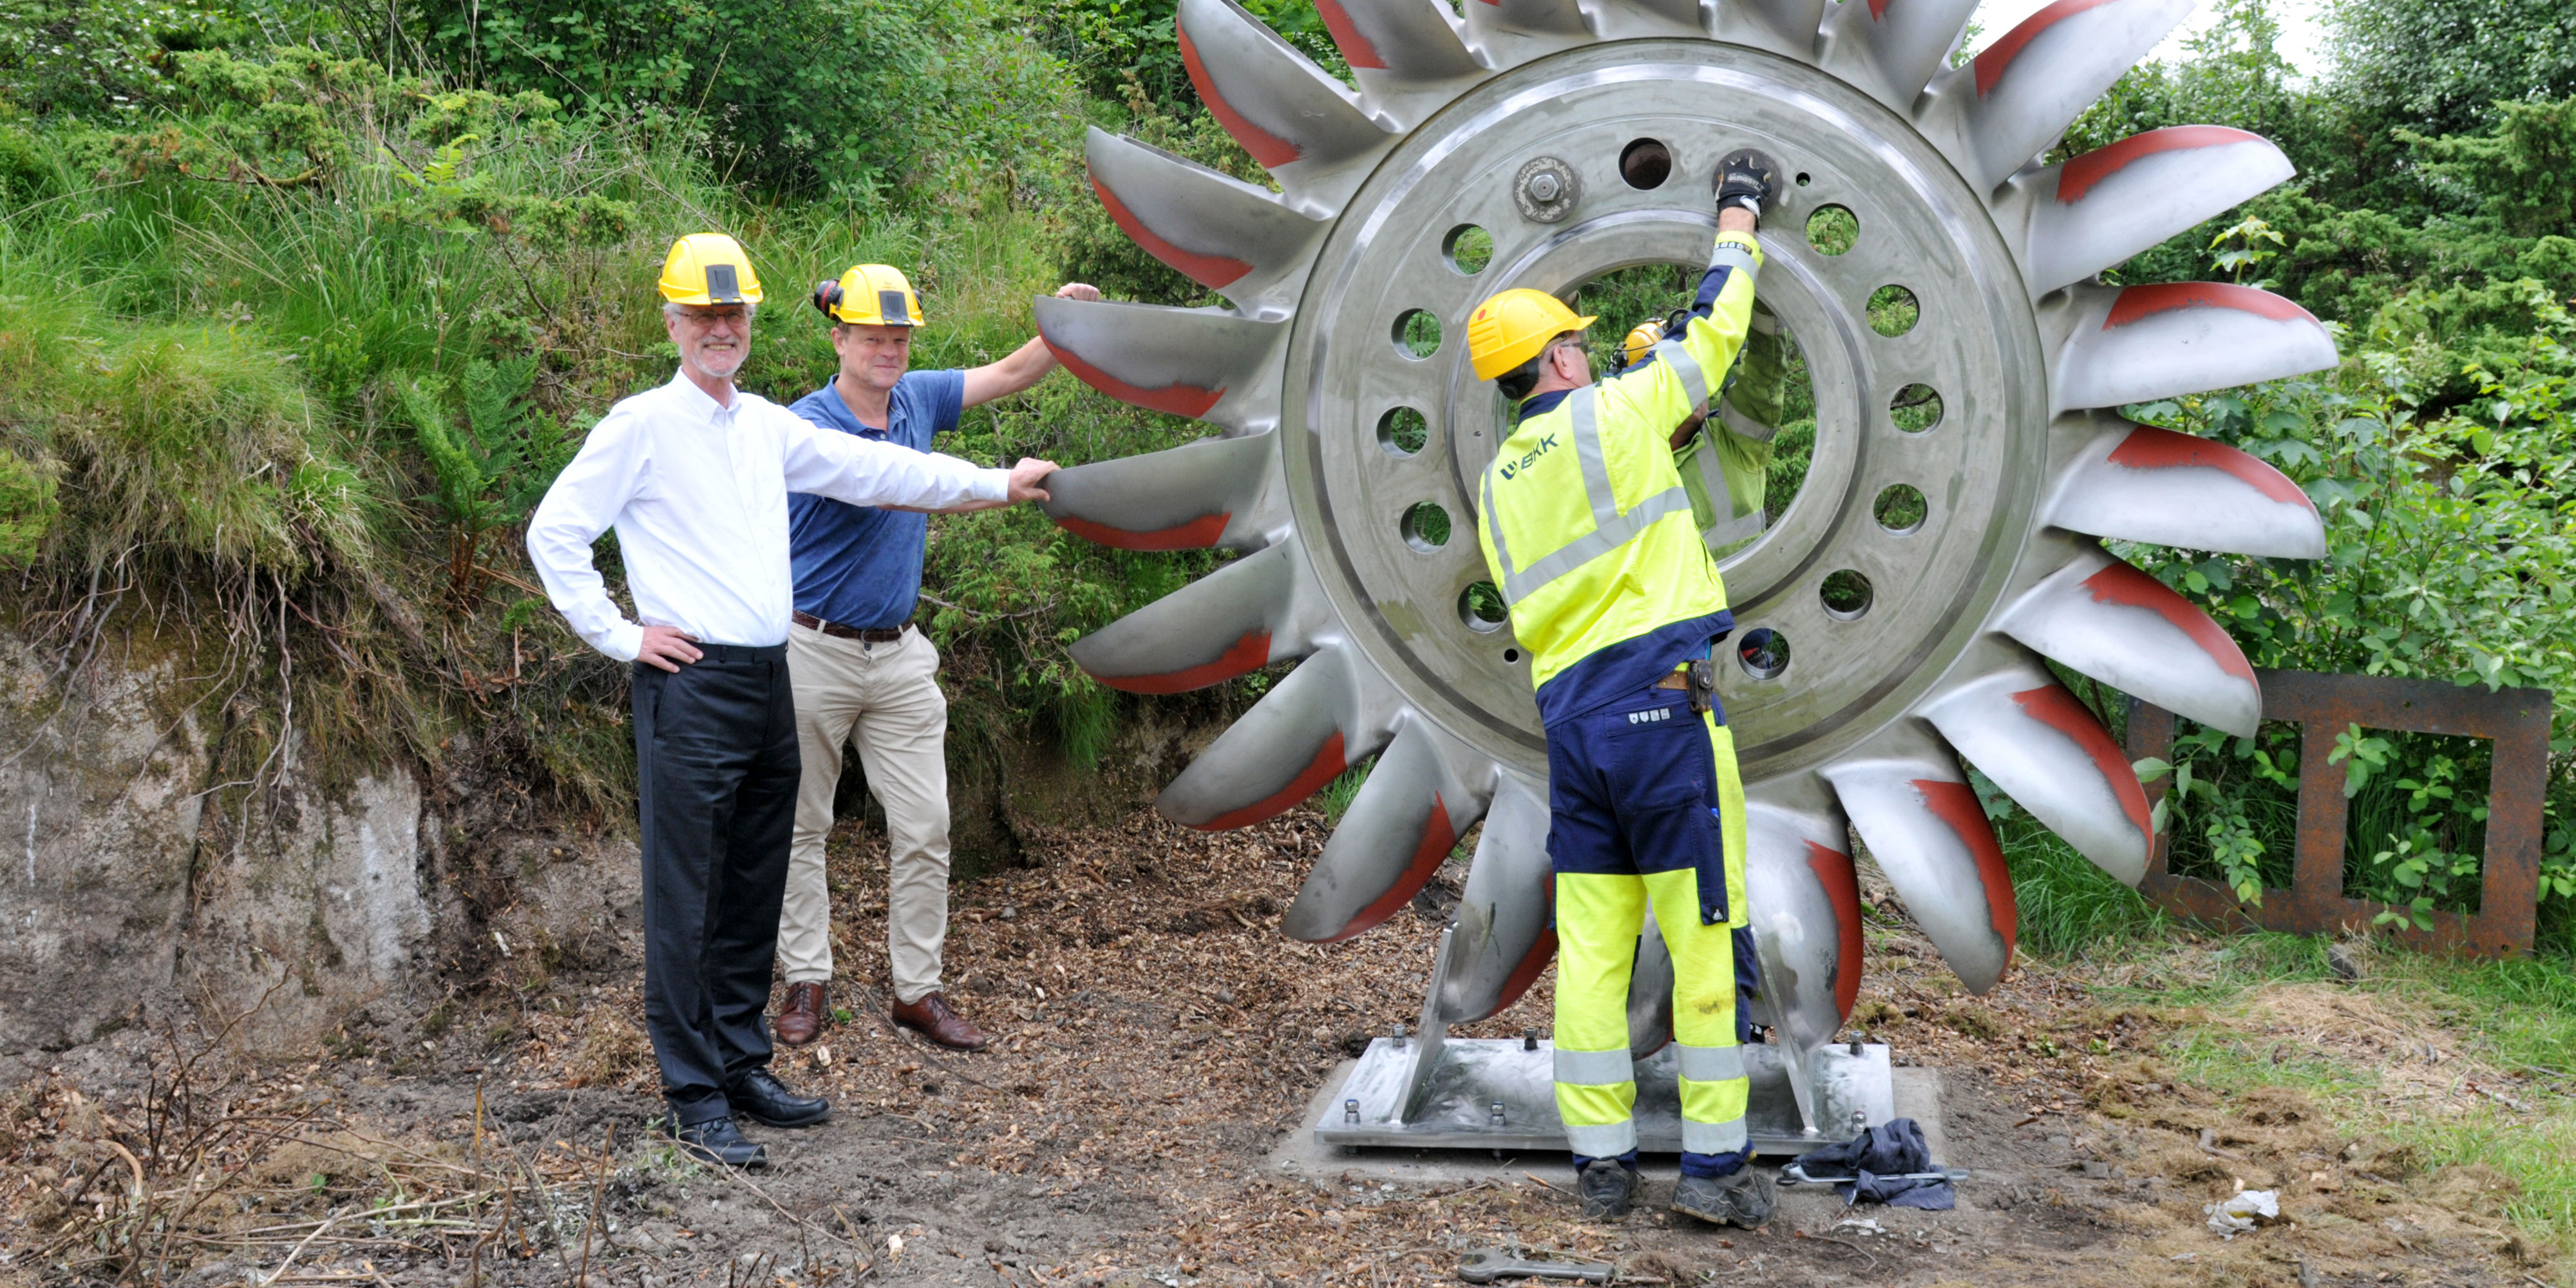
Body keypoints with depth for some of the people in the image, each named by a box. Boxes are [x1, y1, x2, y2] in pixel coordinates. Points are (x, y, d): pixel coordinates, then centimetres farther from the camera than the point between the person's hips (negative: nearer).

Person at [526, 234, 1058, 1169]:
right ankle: (694, 1099, 4)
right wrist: (618, 636, -8)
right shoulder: (641, 425, -5)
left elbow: (874, 470, 16)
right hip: (690, 689, -7)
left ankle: (743, 1067, 25)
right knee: (686, 904, -3)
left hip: (769, 685, 7)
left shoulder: (768, 426, 14)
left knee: (754, 896, 14)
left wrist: (996, 484, 14)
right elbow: (552, 535, -6)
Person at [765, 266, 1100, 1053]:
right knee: (801, 826, 7)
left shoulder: (916, 399, 4)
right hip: (817, 652, -5)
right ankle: (806, 983, 21)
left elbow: (1011, 376, 11)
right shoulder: (810, 426, -15)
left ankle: (918, 990, 12)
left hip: (899, 654, 5)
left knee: (924, 826, 2)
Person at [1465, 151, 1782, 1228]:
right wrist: (1738, 214, 25)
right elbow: (1714, 328, 9)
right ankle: (1715, 1166, 3)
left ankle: (1600, 1163, 12)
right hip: (1664, 701, -6)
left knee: (1592, 945, 8)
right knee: (1705, 935, -1)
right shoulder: (1616, 414, -2)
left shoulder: (1498, 482, 16)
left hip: (1567, 715, 6)